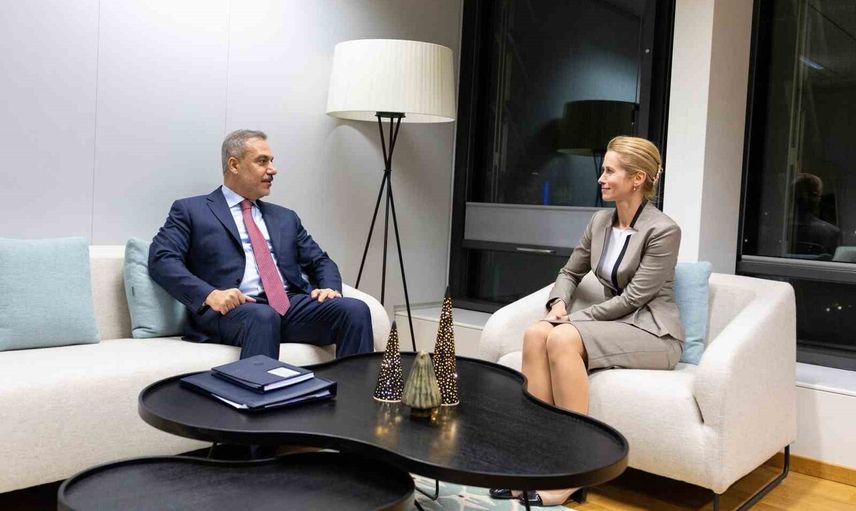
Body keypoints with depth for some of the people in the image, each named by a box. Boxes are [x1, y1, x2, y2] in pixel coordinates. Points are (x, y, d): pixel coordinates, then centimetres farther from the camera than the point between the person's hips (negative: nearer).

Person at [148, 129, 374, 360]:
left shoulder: (285, 217, 27)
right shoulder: (191, 210, 12)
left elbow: (320, 262, 25)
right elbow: (161, 259, -1)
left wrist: (330, 288, 1)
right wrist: (209, 294, -19)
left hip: (293, 305, 5)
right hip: (235, 309, -4)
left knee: (355, 310, -24)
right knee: (263, 317, -39)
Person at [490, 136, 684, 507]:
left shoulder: (663, 231, -13)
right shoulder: (599, 222, 8)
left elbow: (633, 298, -17)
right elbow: (571, 272, 18)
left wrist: (574, 318, -15)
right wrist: (558, 304, -4)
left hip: (652, 333, -6)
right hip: (613, 324, 6)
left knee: (563, 339, -32)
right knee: (536, 333, -24)